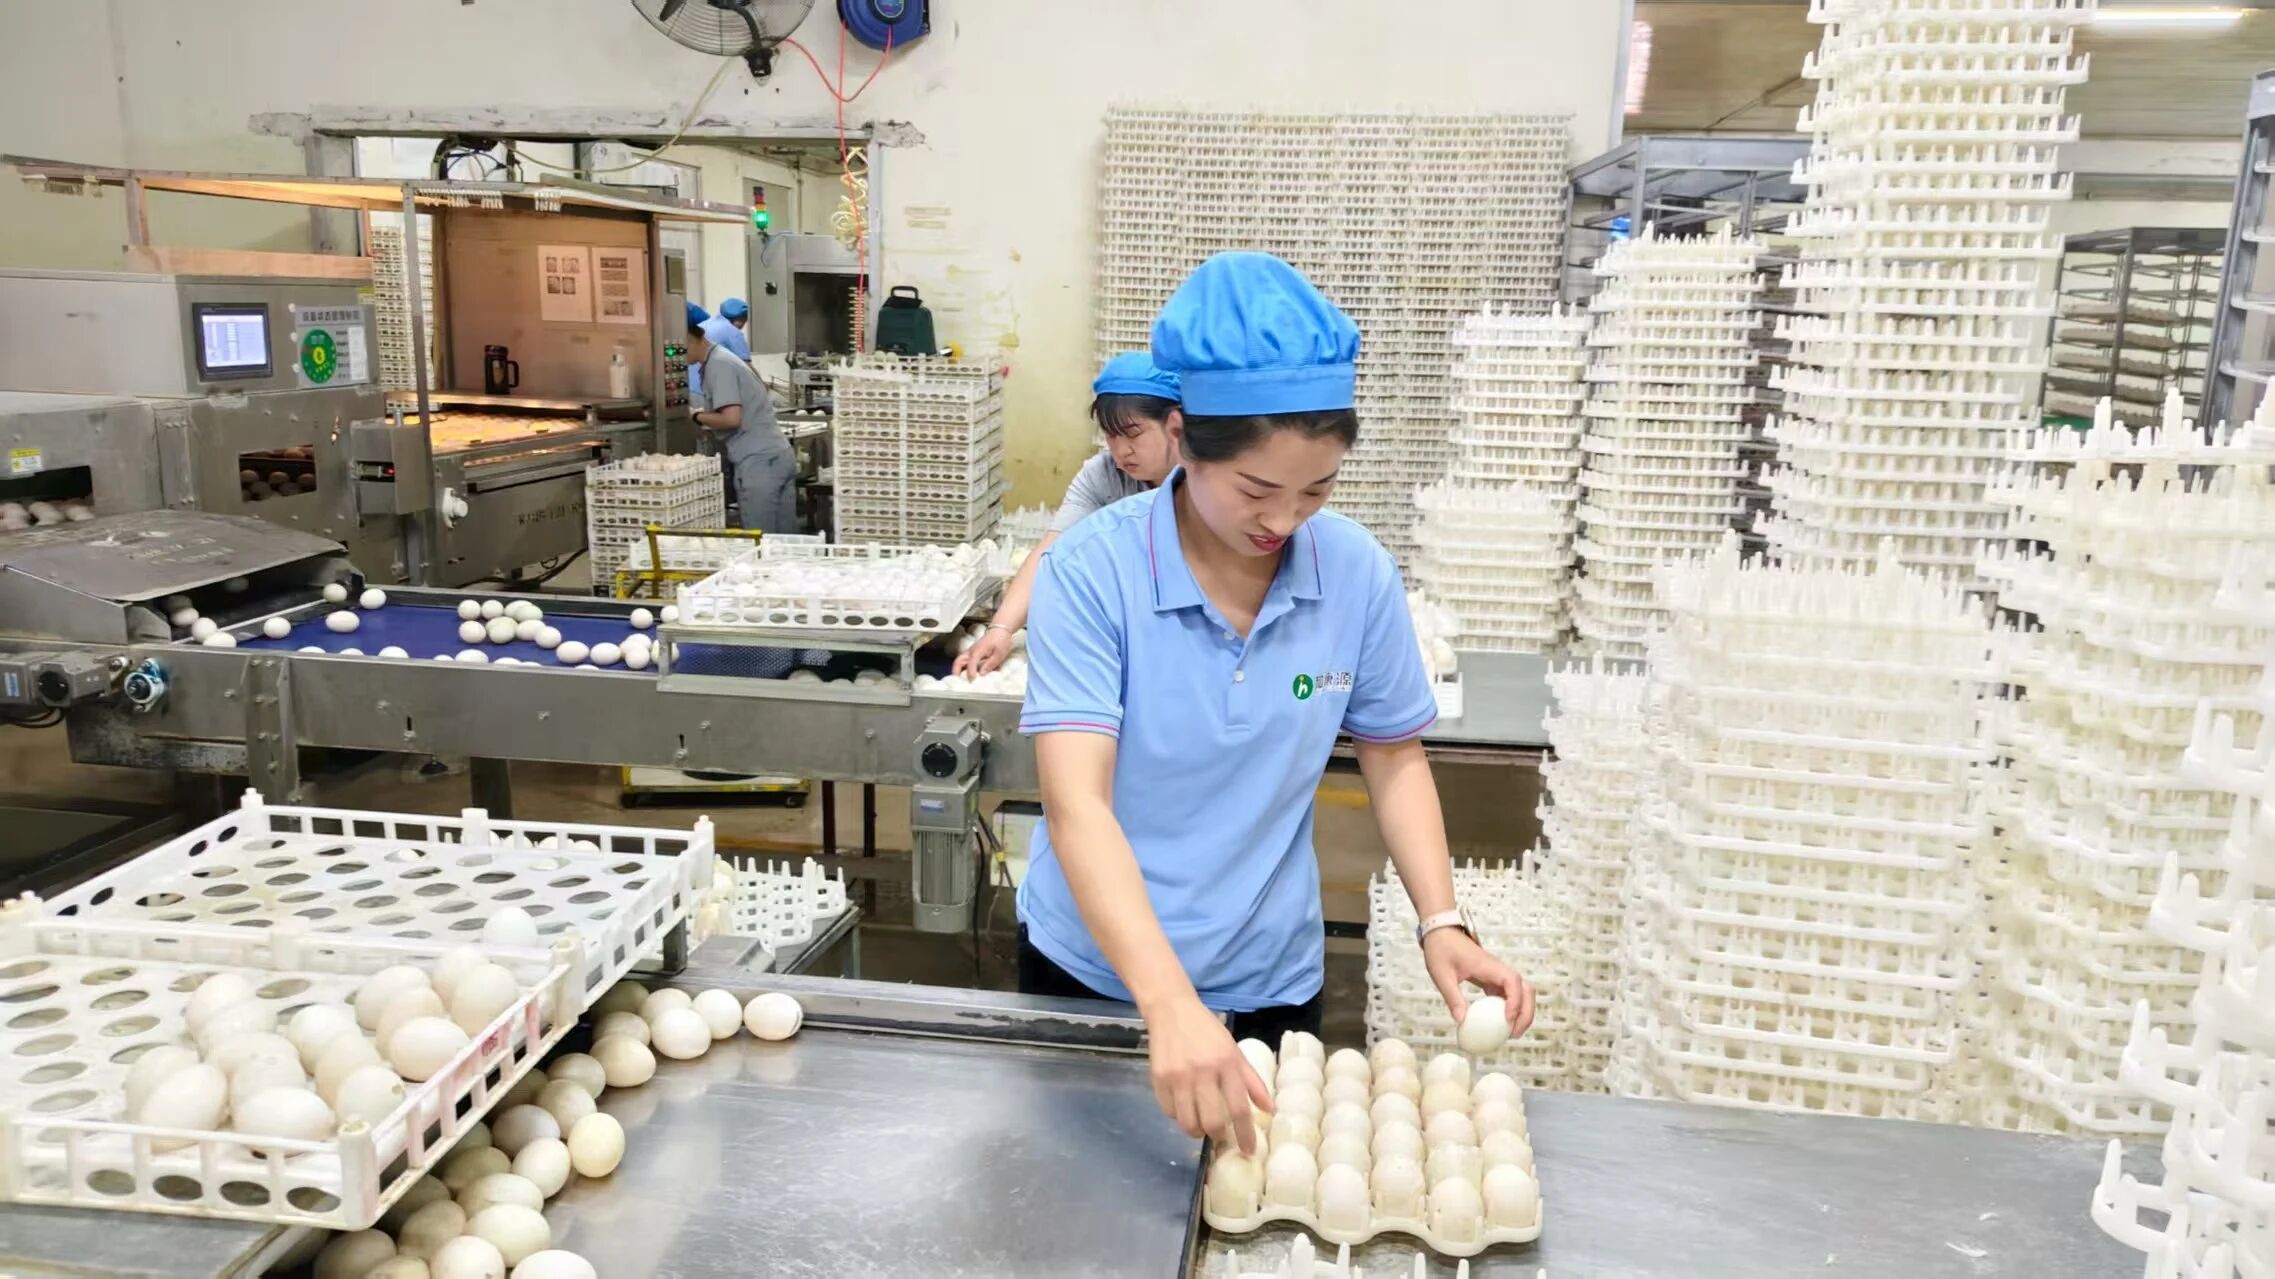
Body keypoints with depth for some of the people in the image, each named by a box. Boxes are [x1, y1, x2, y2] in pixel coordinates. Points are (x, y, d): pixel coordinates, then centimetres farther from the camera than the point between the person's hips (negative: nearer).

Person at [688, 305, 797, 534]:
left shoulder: (717, 364, -9)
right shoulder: (722, 359, 20)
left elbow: (731, 418, -18)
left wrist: (696, 416, -3)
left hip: (758, 462, -9)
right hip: (779, 455, 9)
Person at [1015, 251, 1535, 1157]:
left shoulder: (1359, 575, -13)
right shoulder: (1091, 572, -22)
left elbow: (1393, 757, 1)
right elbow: (1076, 804, -31)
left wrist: (1441, 924, -11)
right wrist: (1170, 1005, -42)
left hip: (1271, 980, 2)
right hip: (1093, 971, -1)